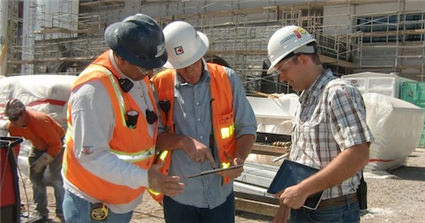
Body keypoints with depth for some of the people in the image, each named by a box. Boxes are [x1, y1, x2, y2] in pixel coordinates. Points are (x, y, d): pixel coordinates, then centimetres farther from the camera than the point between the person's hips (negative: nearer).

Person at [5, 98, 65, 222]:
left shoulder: (40, 121, -36)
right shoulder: (13, 126, -14)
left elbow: (56, 145, -29)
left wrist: (42, 161, -28)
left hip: (56, 145, -7)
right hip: (39, 146, 7)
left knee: (56, 178, -14)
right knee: (35, 177, 1)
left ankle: (62, 212, -5)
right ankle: (41, 212, 9)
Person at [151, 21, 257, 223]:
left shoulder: (227, 79, -3)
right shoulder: (159, 86, -7)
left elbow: (247, 127, 2)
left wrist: (239, 158, -16)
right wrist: (184, 142, -23)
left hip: (221, 194, 1)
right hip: (179, 197, -1)